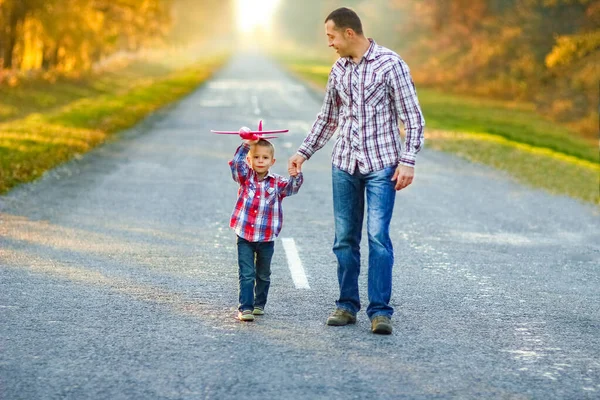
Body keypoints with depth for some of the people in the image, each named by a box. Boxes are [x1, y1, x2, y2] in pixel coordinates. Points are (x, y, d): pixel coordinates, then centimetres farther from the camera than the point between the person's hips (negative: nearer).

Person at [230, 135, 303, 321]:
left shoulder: (277, 183, 2)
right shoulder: (245, 177, 0)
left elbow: (293, 186, -11)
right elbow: (236, 163, -15)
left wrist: (296, 174, -32)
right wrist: (246, 144, -29)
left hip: (266, 238, 2)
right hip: (245, 237, -2)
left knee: (263, 275, 16)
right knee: (247, 274, -5)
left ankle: (259, 304, 32)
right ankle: (245, 308, -3)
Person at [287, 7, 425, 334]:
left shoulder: (390, 64, -7)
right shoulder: (338, 69, 10)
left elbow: (412, 117, -7)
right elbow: (327, 118, 21)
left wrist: (408, 161, -13)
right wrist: (304, 152, 17)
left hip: (381, 165, -5)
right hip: (344, 163, 5)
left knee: (378, 236, -11)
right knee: (345, 239, 7)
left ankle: (380, 310, -8)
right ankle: (347, 305, 16)